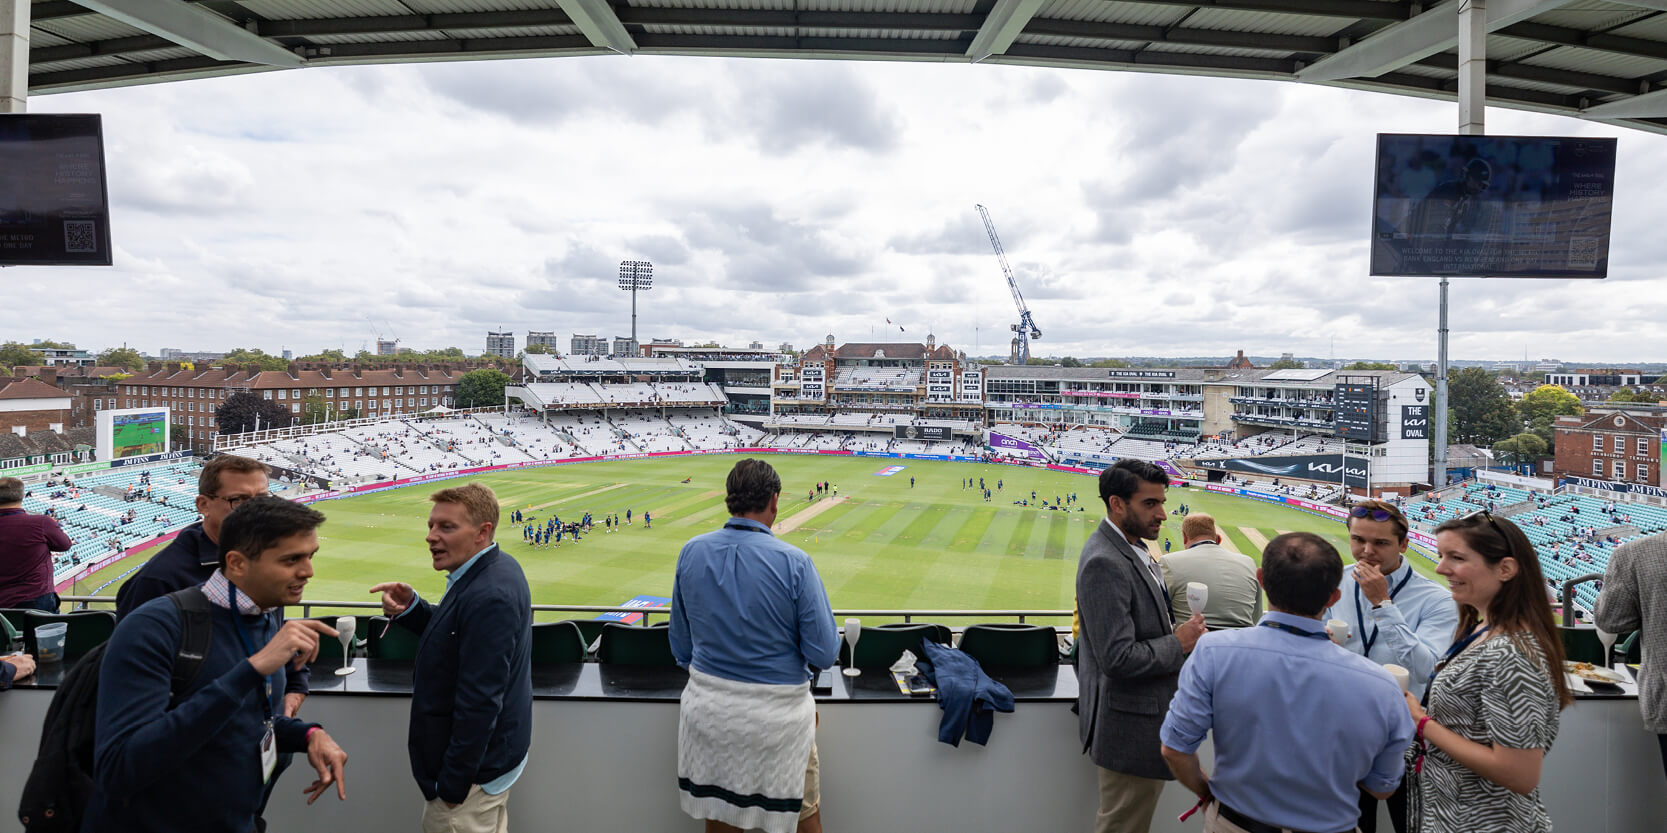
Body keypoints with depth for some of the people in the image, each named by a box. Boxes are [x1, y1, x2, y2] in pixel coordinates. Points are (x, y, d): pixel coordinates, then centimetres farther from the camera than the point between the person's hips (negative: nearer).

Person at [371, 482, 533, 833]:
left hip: (476, 768, -9)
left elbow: (479, 703, -28)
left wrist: (452, 785, -20)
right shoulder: (499, 568, 1)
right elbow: (454, 633, 11)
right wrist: (411, 607, -7)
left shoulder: (487, 597, -29)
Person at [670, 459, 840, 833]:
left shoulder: (692, 552, -6)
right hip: (779, 712, -3)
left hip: (708, 707, 4)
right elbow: (825, 654, -15)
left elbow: (681, 645, 4)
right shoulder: (794, 562, -18)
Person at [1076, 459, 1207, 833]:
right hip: (1129, 726, -10)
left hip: (1143, 712, 10)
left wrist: (1174, 633, 2)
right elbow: (1118, 659, -28)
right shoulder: (1104, 563, -26)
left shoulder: (1130, 548, 7)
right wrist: (1178, 643, -16)